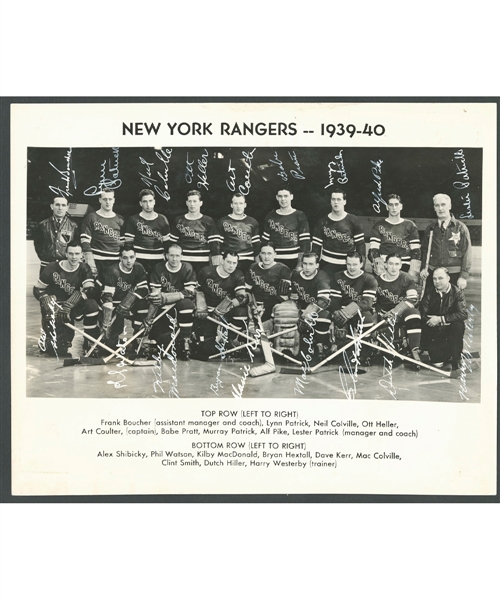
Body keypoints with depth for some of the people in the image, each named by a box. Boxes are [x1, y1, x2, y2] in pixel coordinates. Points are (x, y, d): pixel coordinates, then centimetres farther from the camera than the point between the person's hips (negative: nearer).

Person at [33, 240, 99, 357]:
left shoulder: (84, 269, -5)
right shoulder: (52, 268, -11)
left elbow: (91, 291, -19)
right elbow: (37, 290, -3)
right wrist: (49, 304, -20)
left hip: (71, 308, 3)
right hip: (53, 310, -3)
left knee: (92, 305, -30)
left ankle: (90, 343, -13)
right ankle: (46, 340, 24)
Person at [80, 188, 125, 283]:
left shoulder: (120, 220, 13)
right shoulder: (91, 218, 2)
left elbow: (123, 243, 17)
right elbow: (85, 242, -4)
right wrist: (90, 263, -12)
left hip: (115, 263, 3)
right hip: (97, 262, -3)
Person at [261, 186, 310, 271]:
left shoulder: (300, 216, 1)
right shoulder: (270, 217, 11)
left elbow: (305, 243, -3)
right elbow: (265, 241, 13)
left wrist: (300, 264, -10)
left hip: (294, 262, -2)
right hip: (274, 262, 2)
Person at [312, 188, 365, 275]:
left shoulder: (353, 221, 1)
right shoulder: (322, 222, 5)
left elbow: (360, 244, 1)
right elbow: (316, 245, 6)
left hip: (348, 266, -1)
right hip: (327, 265, 1)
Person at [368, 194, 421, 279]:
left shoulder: (410, 226, 12)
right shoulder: (379, 226, 11)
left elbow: (416, 252, 6)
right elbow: (373, 250, 3)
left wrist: (413, 272, -4)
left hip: (405, 269, 0)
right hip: (383, 269, 0)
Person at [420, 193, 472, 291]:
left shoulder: (460, 228, 0)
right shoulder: (430, 228, 10)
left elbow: (466, 253, -2)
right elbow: (424, 250, 16)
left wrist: (463, 276, -8)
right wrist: (423, 268, 0)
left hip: (454, 274, -2)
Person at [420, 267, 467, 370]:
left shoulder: (457, 292, -8)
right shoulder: (429, 293, -1)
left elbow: (463, 314, -22)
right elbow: (422, 314, -6)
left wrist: (440, 319, -26)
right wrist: (431, 320, -26)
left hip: (450, 329, -2)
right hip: (434, 329, 2)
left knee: (458, 325, -33)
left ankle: (456, 361, -19)